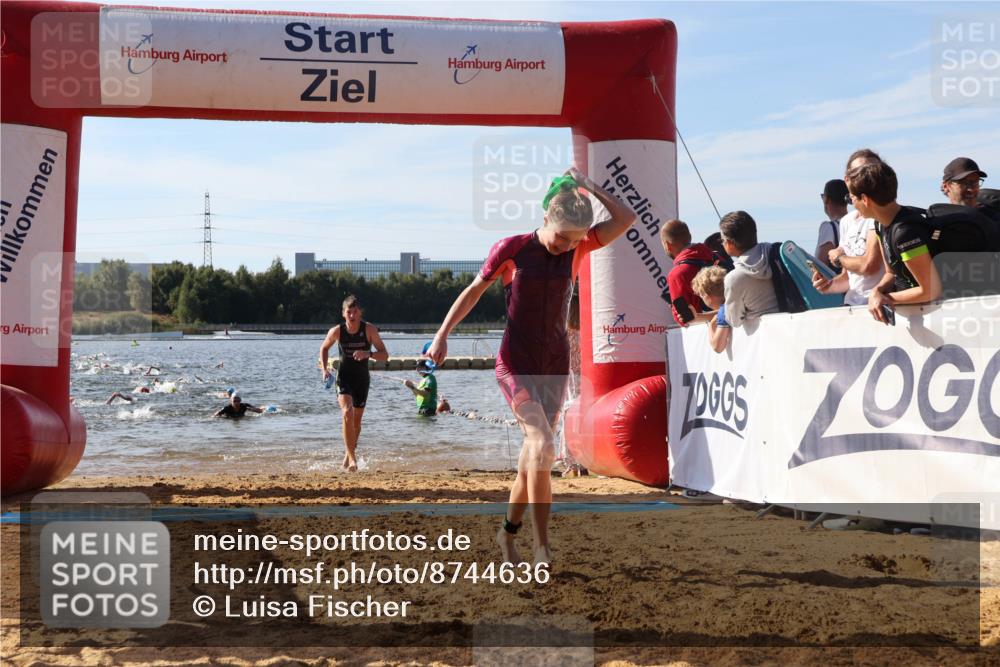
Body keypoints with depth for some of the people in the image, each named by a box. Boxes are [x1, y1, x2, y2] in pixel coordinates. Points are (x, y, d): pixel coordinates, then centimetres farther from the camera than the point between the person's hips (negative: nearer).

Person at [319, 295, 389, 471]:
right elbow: (324, 348, 9)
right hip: (344, 378, -2)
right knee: (347, 413, -24)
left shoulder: (369, 329, -14)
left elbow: (385, 355, -14)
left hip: (362, 379, 2)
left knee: (356, 420, 12)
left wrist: (368, 354, -33)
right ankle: (352, 458, -24)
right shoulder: (337, 331, -11)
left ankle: (349, 455, 33)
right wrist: (324, 369, -5)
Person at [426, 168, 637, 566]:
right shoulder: (511, 249, -7)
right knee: (543, 445, -20)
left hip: (555, 364, 4)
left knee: (534, 456, 7)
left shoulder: (578, 249, 1)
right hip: (516, 362, -4)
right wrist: (442, 335, 0)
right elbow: (474, 291, 3)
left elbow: (626, 219, -6)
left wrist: (589, 187, -5)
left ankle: (508, 532, 28)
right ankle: (542, 548, -18)